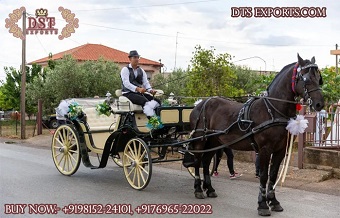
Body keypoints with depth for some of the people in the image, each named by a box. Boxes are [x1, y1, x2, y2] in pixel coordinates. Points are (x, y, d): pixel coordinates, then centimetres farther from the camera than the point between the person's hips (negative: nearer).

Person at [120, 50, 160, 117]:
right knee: (145, 101, -34)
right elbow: (126, 83, -15)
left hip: (140, 93, 7)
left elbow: (146, 82, 10)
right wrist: (137, 89, -30)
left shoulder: (141, 70, 18)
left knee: (157, 101, -16)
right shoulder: (125, 69, -1)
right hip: (128, 93, -7)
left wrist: (151, 90, -12)